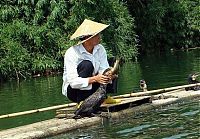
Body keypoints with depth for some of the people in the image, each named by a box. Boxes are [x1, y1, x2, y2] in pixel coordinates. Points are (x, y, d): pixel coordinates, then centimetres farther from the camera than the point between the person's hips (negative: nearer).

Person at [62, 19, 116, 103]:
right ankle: (82, 103, -23)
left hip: (91, 88, 5)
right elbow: (73, 81, -31)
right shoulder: (71, 53, -24)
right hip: (73, 90, -4)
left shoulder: (100, 49, -7)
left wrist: (108, 75, -35)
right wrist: (94, 79, -43)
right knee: (86, 65, -30)